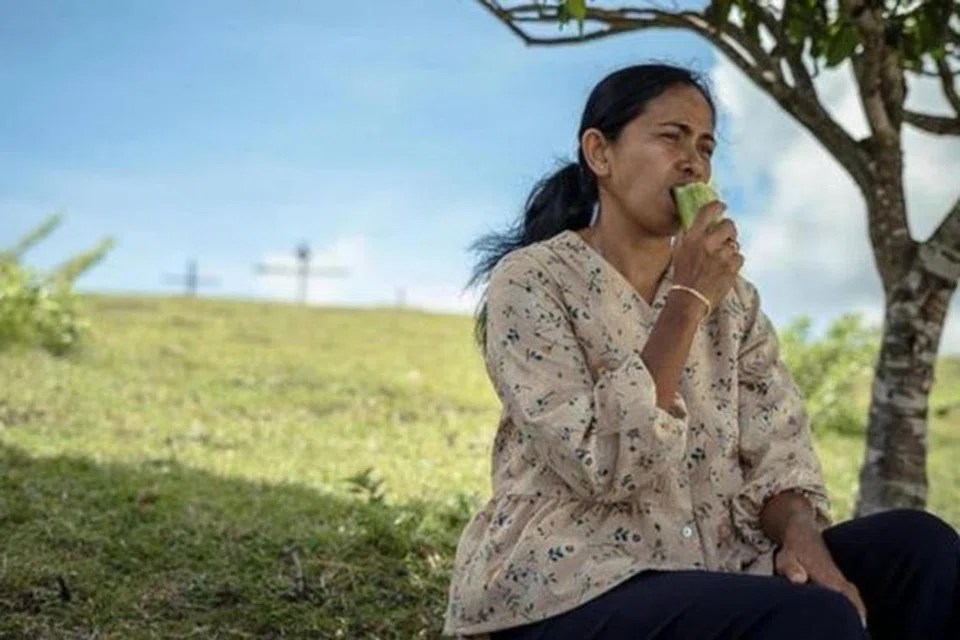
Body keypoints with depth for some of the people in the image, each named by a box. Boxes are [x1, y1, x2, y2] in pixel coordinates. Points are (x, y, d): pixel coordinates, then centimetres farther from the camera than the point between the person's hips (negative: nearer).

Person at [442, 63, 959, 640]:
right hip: (573, 589, -6)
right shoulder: (530, 280, -7)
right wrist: (685, 304, -17)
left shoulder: (732, 296, 12)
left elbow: (778, 451, 3)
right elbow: (601, 466, -18)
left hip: (712, 571, 6)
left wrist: (802, 538, -18)